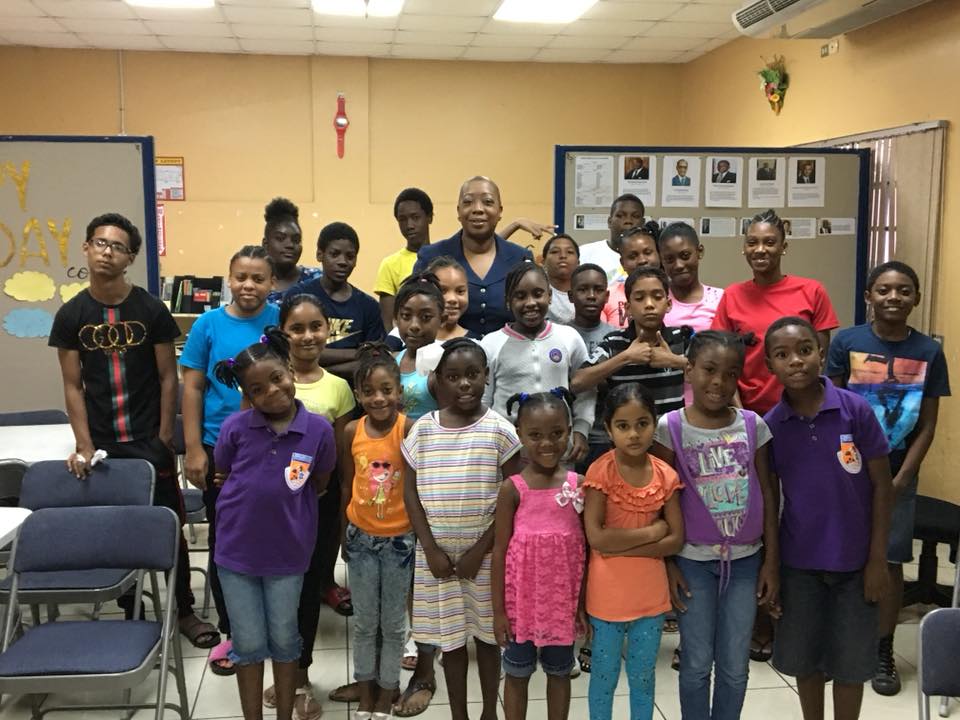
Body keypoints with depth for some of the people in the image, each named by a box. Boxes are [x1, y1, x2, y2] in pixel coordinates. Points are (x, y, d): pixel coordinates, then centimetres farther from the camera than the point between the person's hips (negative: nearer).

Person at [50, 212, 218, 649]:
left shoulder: (151, 310, -2)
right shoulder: (71, 315, 2)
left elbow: (168, 378, 0)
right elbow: (73, 386, 3)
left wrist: (165, 438, -4)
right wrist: (84, 444, -5)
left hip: (149, 442, -1)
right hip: (102, 445, 1)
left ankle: (185, 611, 18)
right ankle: (130, 613, 23)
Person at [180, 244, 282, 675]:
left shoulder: (282, 321, -3)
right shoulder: (209, 325, -2)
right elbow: (192, 388, 0)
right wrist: (193, 450, -5)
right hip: (221, 448, 1)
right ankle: (232, 631, 24)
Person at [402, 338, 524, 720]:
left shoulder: (499, 430, -7)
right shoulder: (422, 429, -1)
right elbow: (410, 494, 1)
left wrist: (480, 550, -10)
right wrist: (431, 549, -7)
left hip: (486, 554, -1)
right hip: (436, 553, 2)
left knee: (487, 635, 11)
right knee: (450, 638, 11)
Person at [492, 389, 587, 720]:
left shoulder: (578, 484, -4)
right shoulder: (513, 488, -10)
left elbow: (585, 548, 1)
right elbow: (500, 550, -6)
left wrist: (583, 603, 2)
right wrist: (499, 609, -6)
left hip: (563, 599, 2)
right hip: (522, 598, -2)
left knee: (559, 672, 18)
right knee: (517, 673, 14)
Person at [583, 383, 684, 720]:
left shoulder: (665, 475, -4)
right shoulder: (600, 472, -14)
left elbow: (676, 540, -6)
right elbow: (596, 538, -20)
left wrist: (624, 548, -17)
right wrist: (651, 531, -16)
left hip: (650, 591, 3)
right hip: (608, 592, -3)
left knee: (643, 676, 17)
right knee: (605, 674, 13)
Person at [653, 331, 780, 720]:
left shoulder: (752, 424, -1)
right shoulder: (671, 427, -8)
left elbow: (767, 494, 4)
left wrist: (771, 559, 3)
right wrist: (666, 563, -6)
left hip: (744, 559, 2)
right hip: (693, 560, -2)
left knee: (735, 667, 11)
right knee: (696, 663, 9)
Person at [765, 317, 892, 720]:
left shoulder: (856, 410, -12)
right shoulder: (771, 425, -6)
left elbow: (881, 485, -6)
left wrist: (877, 559, -7)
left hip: (853, 559, -2)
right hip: (798, 561, 2)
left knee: (850, 660, 11)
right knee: (803, 657, 14)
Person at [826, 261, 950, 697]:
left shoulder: (929, 352, -3)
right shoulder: (846, 343, -6)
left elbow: (927, 426, 0)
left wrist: (899, 479, -7)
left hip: (898, 475, 1)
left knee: (890, 561, 6)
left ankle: (883, 652, 21)